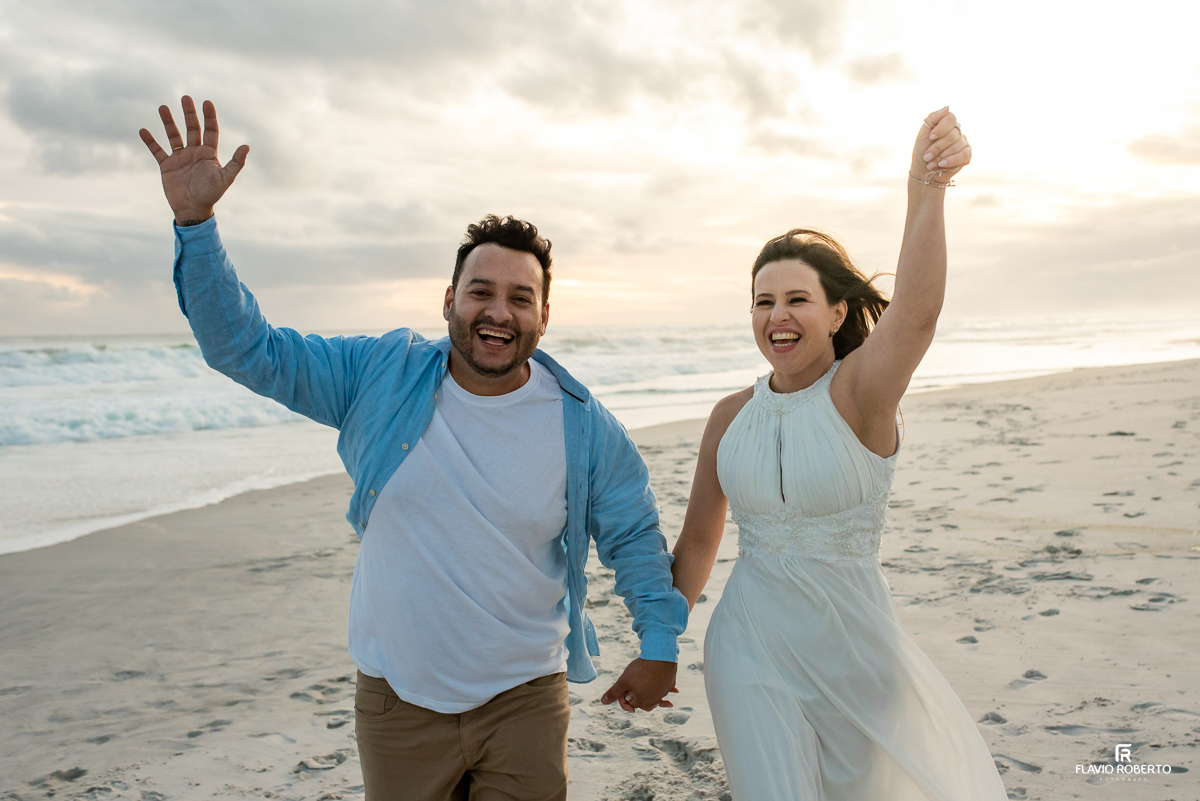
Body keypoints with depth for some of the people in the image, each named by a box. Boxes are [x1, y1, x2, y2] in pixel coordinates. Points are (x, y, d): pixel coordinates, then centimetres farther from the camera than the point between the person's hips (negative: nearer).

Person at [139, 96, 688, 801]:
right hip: (397, 698, 1)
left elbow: (634, 536, 4)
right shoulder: (382, 375, -7)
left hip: (525, 700, -1)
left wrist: (659, 643, 6)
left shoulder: (582, 424, -8)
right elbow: (247, 347, -5)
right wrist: (196, 221, -15)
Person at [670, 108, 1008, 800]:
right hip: (752, 658, 2)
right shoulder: (731, 416, 0)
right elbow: (698, 540, 9)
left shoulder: (861, 392, -12)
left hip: (858, 655, -2)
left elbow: (917, 311, -34)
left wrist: (927, 190, -50)